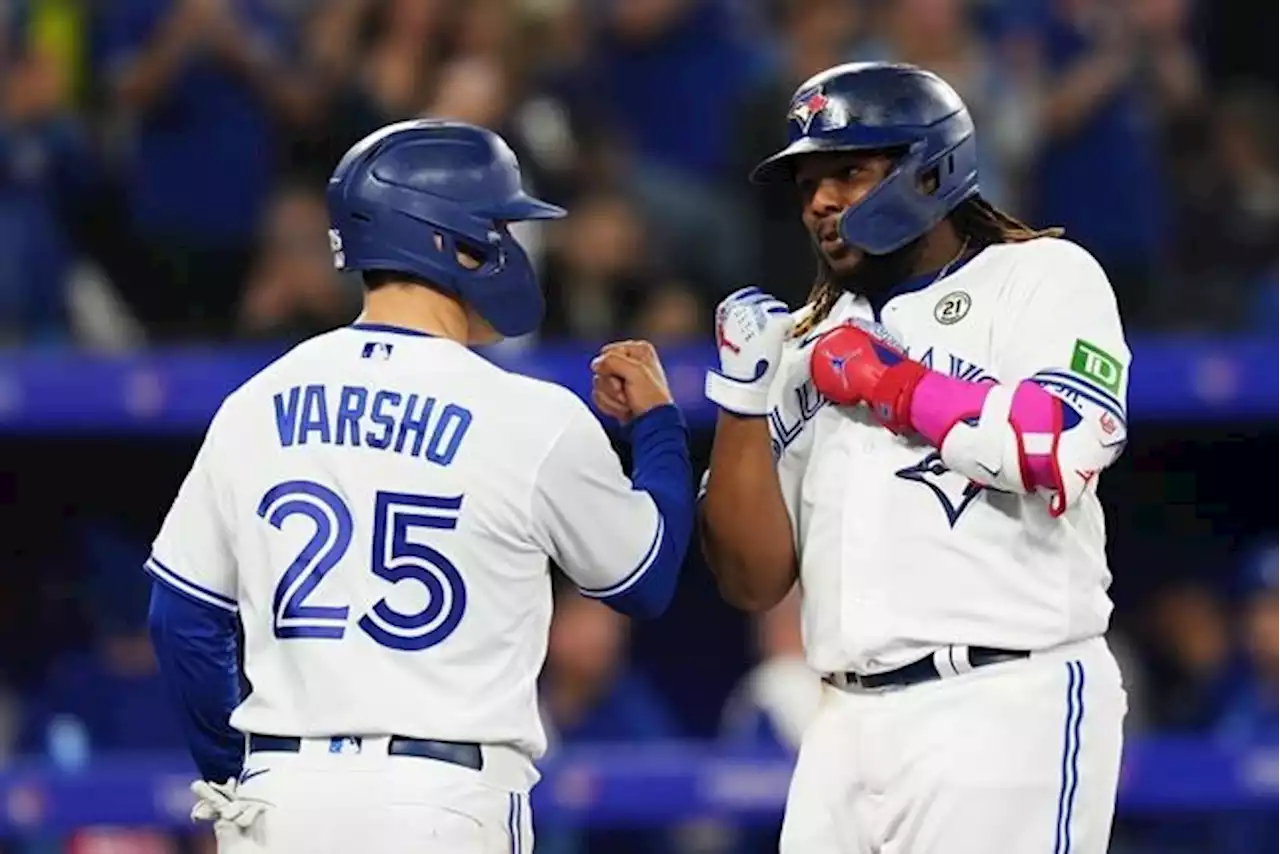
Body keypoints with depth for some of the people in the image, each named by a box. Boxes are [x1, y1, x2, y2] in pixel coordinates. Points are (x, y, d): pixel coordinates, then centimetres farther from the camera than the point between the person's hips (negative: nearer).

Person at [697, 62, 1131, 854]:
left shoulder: (1043, 278, 4)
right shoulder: (811, 345, 20)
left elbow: (1065, 452, -16)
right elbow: (754, 581, 15)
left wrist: (887, 381, -6)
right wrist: (743, 394, 4)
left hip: (1007, 711, -6)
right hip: (849, 727, 6)